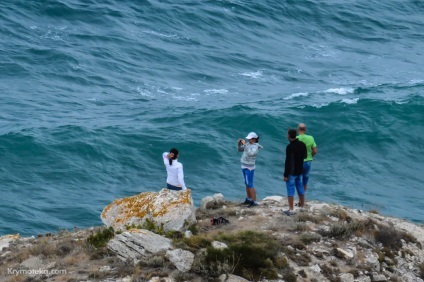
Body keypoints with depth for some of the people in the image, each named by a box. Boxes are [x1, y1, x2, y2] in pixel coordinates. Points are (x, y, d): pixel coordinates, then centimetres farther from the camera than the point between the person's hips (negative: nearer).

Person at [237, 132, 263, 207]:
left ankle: (254, 201, -4)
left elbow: (250, 153, -36)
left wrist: (244, 144, -33)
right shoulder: (248, 144, 4)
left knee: (250, 184, -7)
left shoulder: (256, 146, -18)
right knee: (247, 183, 16)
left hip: (249, 168, -8)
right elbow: (239, 149, 13)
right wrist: (239, 143, -6)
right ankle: (248, 199, 26)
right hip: (244, 166, 8)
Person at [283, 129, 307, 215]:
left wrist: (285, 175, -17)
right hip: (300, 171, 7)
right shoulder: (302, 144, 0)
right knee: (300, 189, 17)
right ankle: (302, 207, 25)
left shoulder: (290, 147, -21)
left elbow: (287, 162, -21)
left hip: (291, 172, -7)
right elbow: (305, 156, 14)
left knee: (290, 190, -1)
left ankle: (291, 210, 0)